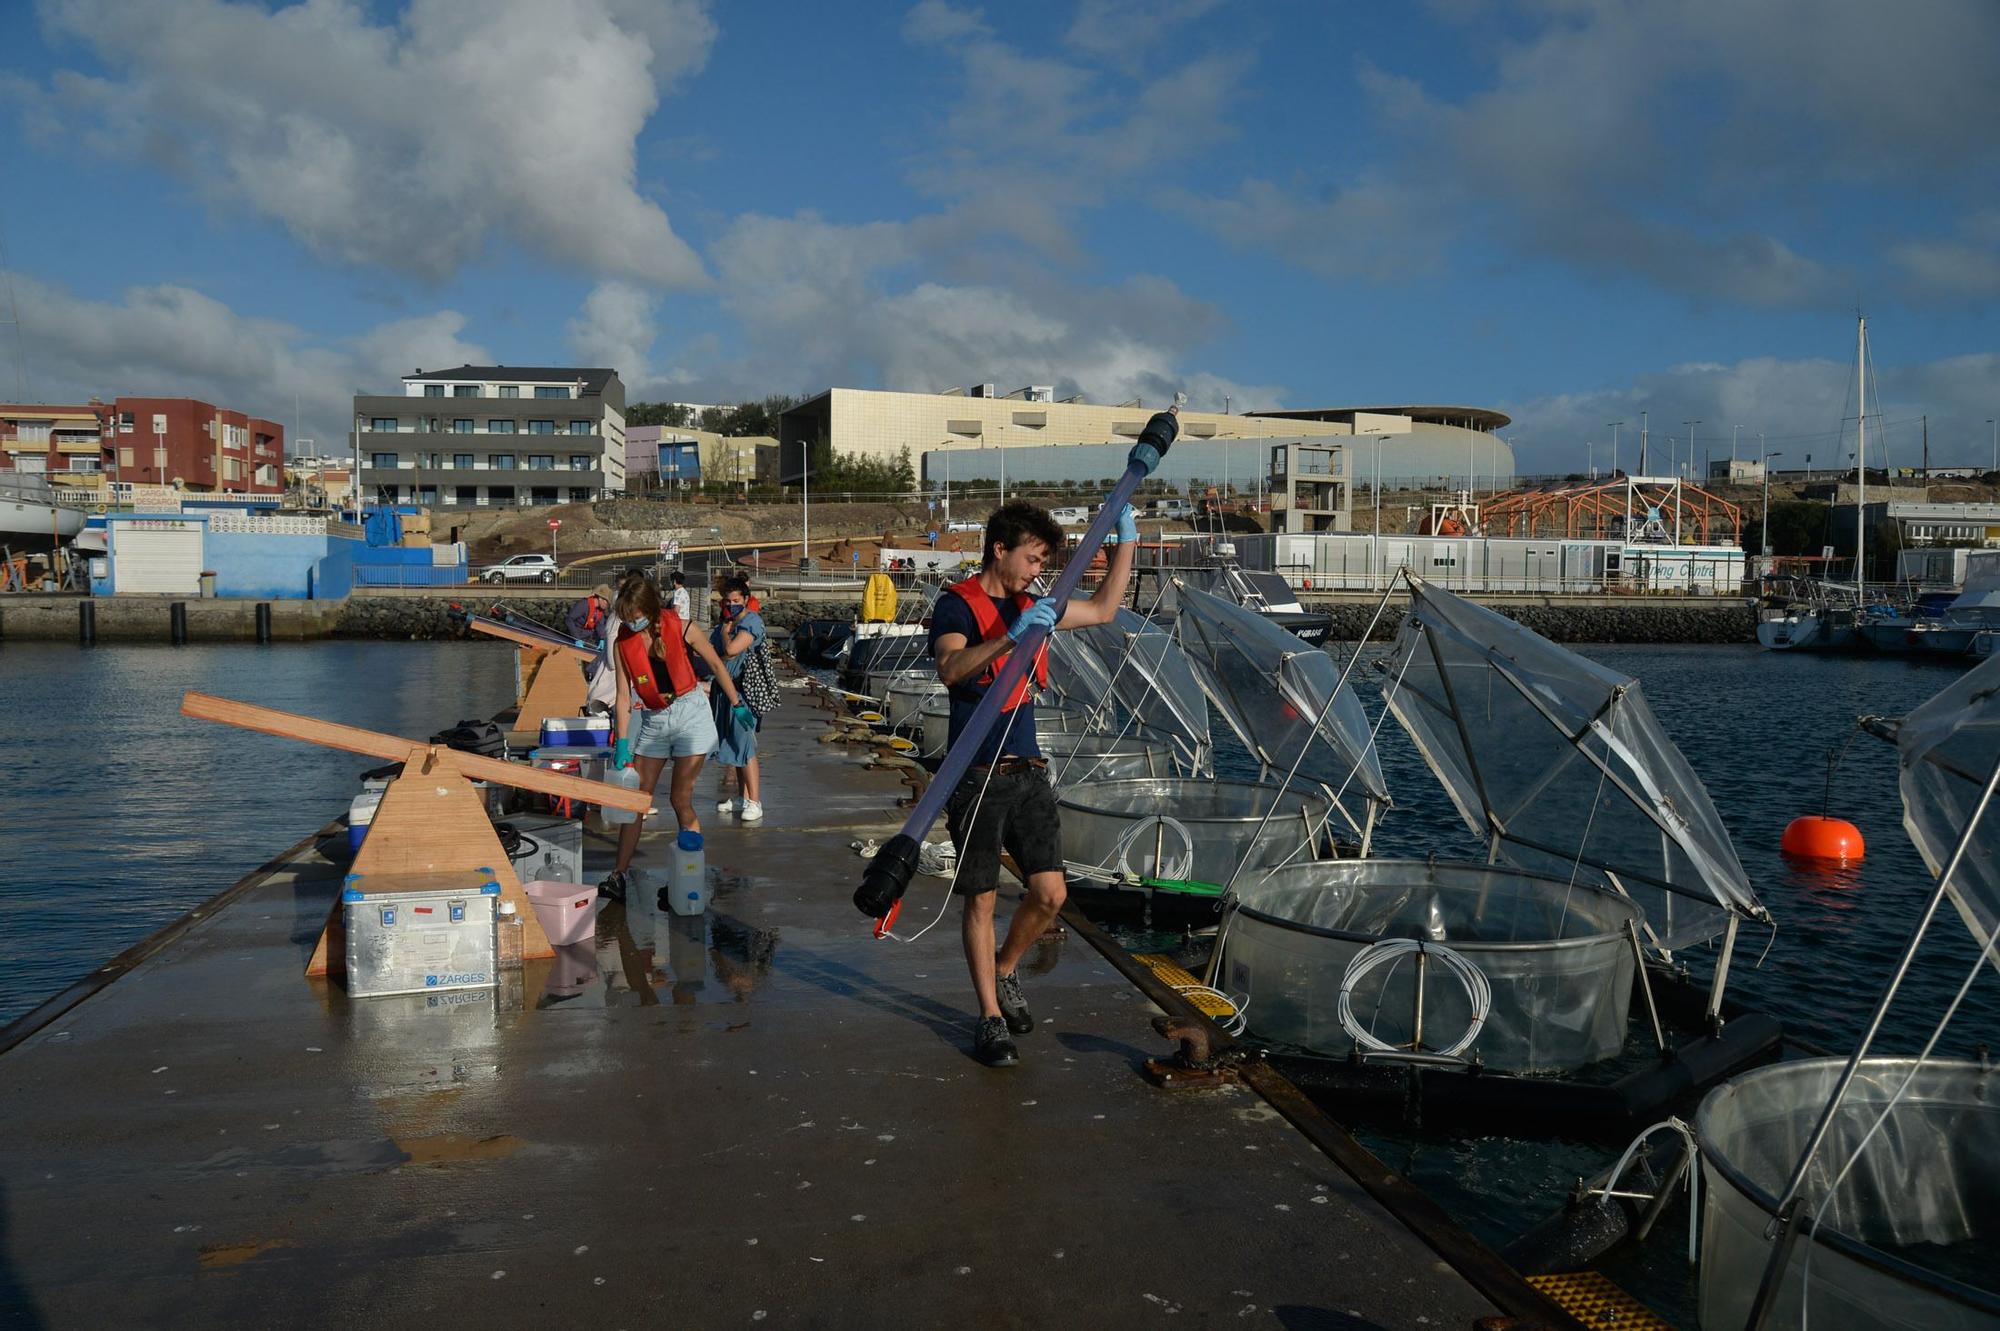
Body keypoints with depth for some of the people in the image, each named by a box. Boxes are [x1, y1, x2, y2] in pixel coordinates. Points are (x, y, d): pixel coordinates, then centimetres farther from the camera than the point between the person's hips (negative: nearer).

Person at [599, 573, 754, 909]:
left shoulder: (678, 628, -11)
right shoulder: (623, 642, -4)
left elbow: (716, 665, -1)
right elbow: (623, 695, -4)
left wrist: (737, 704, 3)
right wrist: (622, 744, -8)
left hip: (689, 714, -4)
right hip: (653, 720, 4)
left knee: (681, 800, -4)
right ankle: (620, 875, 9)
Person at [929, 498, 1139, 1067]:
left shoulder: (1028, 605, 13)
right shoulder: (957, 604, -7)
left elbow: (1103, 610, 26)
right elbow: (950, 670, -27)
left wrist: (1127, 541, 20)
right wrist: (1011, 636, -39)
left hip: (1028, 771, 6)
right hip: (978, 775, -6)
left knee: (1050, 893, 3)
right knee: (981, 900, 2)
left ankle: (1004, 970, 30)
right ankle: (991, 1018, 14)